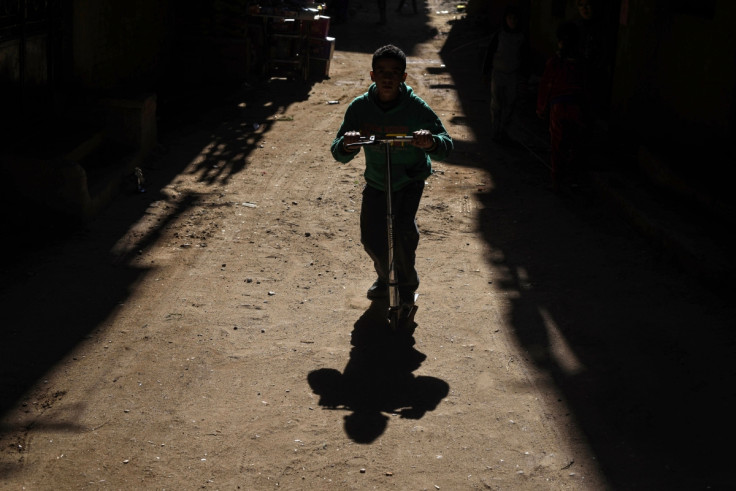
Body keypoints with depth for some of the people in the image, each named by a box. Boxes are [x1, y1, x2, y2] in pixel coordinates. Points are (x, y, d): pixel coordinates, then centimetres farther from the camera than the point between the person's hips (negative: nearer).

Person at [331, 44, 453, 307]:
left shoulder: (416, 107, -21)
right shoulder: (360, 106, -16)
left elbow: (446, 145, -23)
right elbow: (339, 154, -15)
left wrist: (431, 141, -47)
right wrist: (346, 144, -40)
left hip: (410, 179, -2)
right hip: (375, 179, 3)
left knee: (403, 228, -21)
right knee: (371, 237, 3)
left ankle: (407, 285, 5)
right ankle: (385, 276, 36)